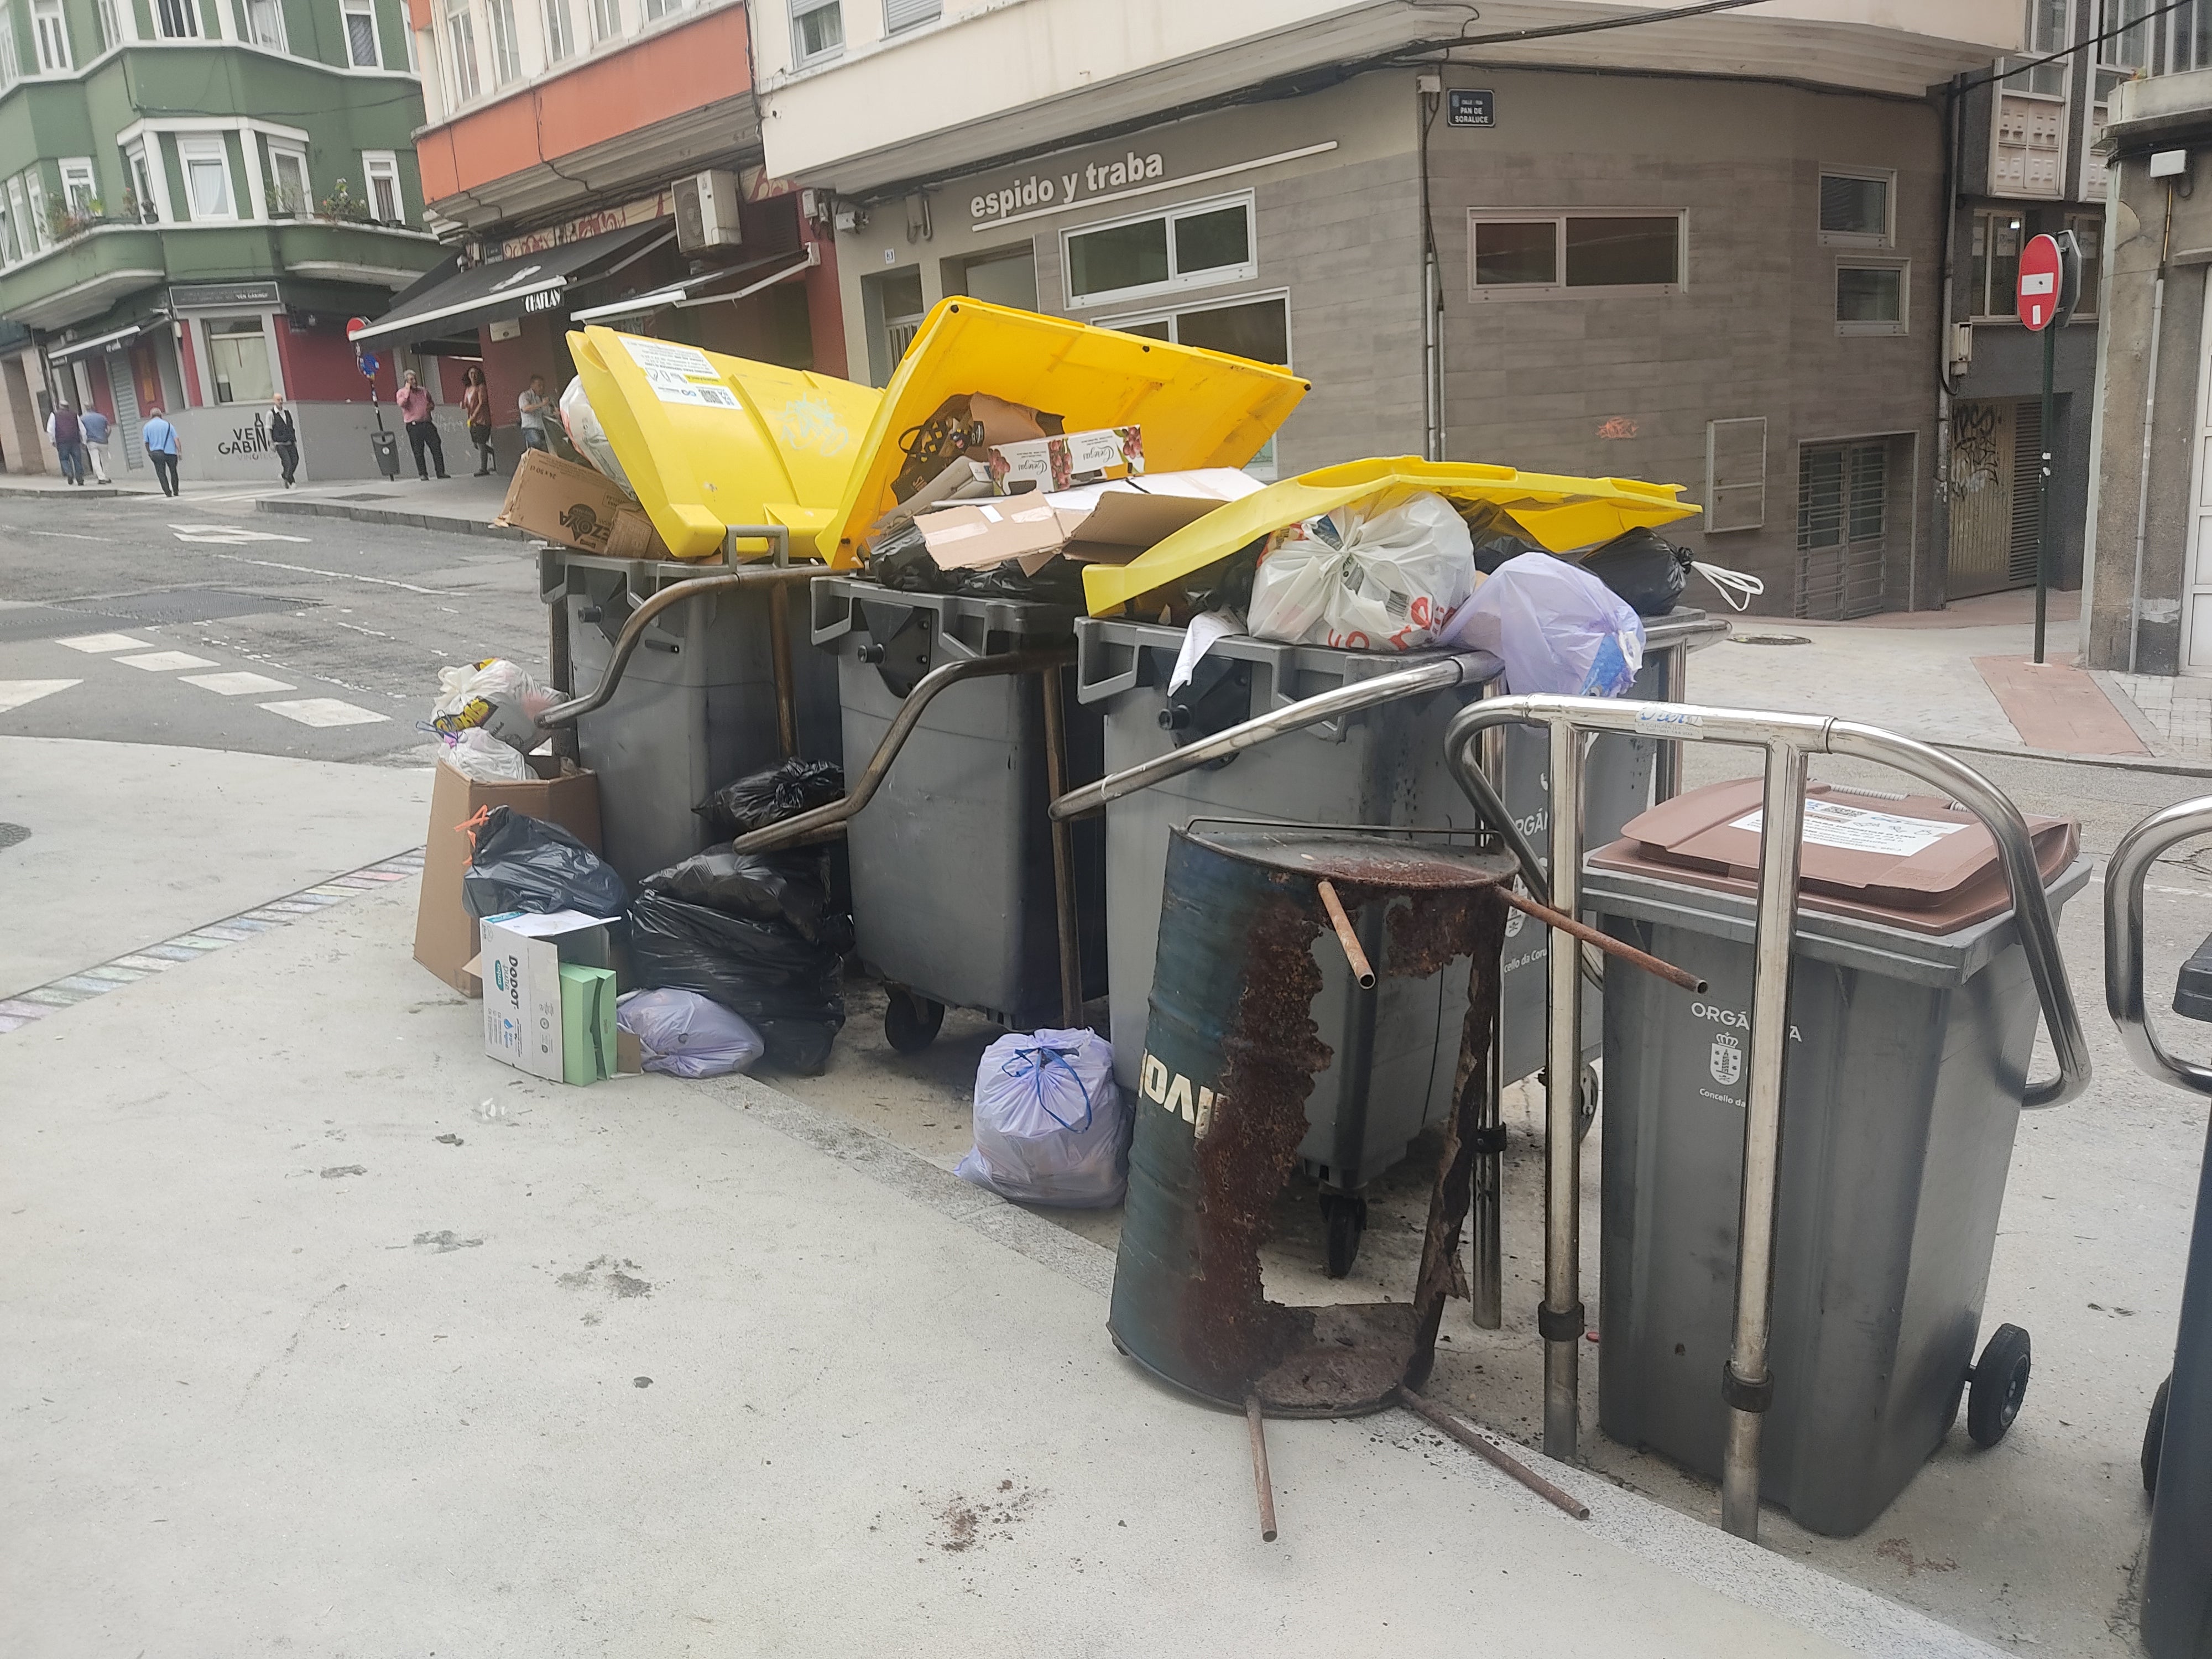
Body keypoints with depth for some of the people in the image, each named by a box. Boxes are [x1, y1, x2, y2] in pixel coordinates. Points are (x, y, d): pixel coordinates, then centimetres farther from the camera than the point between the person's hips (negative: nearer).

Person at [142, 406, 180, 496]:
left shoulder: (147, 426, 4)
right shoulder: (167, 425, 3)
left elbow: (146, 442, 5)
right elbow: (176, 439, -3)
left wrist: (149, 453, 17)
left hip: (156, 453, 0)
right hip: (170, 452, 0)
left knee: (161, 474, 4)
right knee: (173, 472, 13)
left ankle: (168, 492, -6)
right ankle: (175, 491, 12)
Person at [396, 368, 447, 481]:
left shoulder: (423, 391, 15)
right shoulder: (402, 392, 2)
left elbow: (432, 404, 27)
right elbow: (402, 404, -18)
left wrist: (431, 407, 3)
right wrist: (407, 390, -14)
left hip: (427, 424, 4)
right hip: (414, 426, -4)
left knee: (437, 447, -4)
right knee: (418, 451, -2)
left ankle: (441, 472, 0)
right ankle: (423, 474, 2)